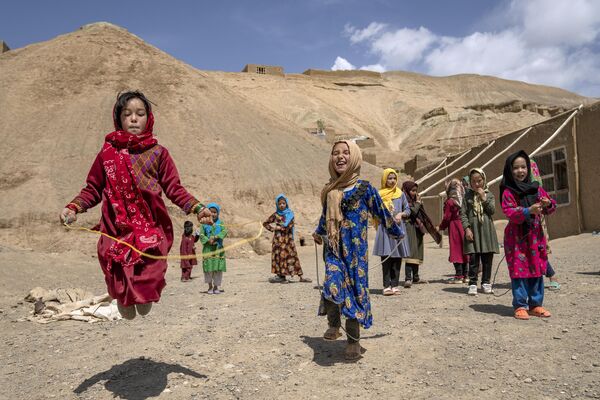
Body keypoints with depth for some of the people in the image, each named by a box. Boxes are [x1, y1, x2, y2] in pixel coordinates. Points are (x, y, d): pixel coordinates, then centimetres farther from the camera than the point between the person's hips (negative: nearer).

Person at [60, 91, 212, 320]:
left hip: (151, 231, -1)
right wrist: (73, 207, -4)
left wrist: (197, 208, -10)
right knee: (122, 291, 0)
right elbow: (93, 189, 13)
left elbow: (174, 189, 4)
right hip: (117, 232, 1)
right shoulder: (108, 153, 10)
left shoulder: (158, 153, 7)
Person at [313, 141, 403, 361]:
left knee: (355, 291, 3)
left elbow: (381, 212, 7)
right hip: (334, 250, 2)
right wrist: (318, 232, 42)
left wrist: (398, 233, 18)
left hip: (356, 251, -2)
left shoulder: (364, 188, -5)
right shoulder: (329, 190, 7)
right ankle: (334, 324, 8)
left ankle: (353, 341, 21)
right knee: (332, 288, -19)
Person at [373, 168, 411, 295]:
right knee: (386, 257, -6)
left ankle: (395, 285, 8)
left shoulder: (400, 194, 12)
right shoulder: (380, 194, 5)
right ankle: (387, 286, -3)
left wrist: (401, 214, -6)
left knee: (397, 257, 2)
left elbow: (408, 210, 13)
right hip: (385, 228, -2)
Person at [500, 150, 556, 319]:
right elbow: (509, 213, -15)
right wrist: (528, 211, -28)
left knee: (537, 271, 9)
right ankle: (520, 306, 5)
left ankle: (535, 304, 19)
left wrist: (548, 204, -11)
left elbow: (550, 209, 12)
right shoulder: (508, 192, -5)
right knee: (519, 271, -3)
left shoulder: (536, 188, 9)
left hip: (535, 235, 5)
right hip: (516, 237, -5)